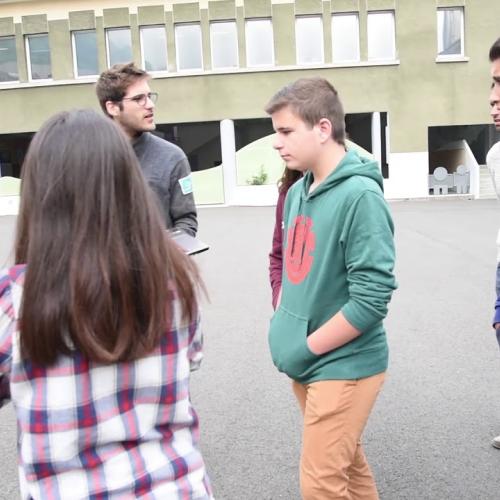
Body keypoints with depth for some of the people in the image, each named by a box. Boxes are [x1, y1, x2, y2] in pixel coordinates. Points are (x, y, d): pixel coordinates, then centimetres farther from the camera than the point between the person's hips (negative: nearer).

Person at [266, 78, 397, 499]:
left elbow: (371, 299, -23)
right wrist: (283, 330, 4)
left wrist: (306, 348, -15)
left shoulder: (360, 195, -20)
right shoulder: (298, 191, 4)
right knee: (346, 463, 22)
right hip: (307, 364, 7)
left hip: (344, 365, -7)